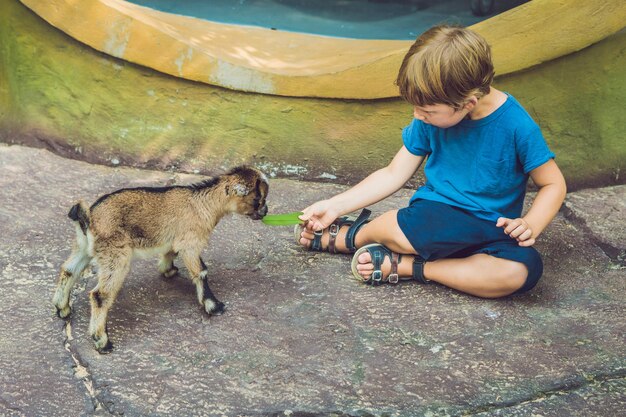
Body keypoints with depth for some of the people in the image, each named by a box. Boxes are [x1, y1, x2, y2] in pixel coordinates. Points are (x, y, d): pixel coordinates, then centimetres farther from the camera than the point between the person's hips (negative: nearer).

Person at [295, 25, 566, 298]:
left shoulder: (516, 126, -14)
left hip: (492, 231, 0)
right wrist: (334, 206, 0)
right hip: (433, 214, 0)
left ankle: (403, 266, -23)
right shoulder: (431, 118, -4)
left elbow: (553, 184, -3)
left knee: (525, 270, -35)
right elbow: (393, 174, 4)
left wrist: (530, 225, -21)